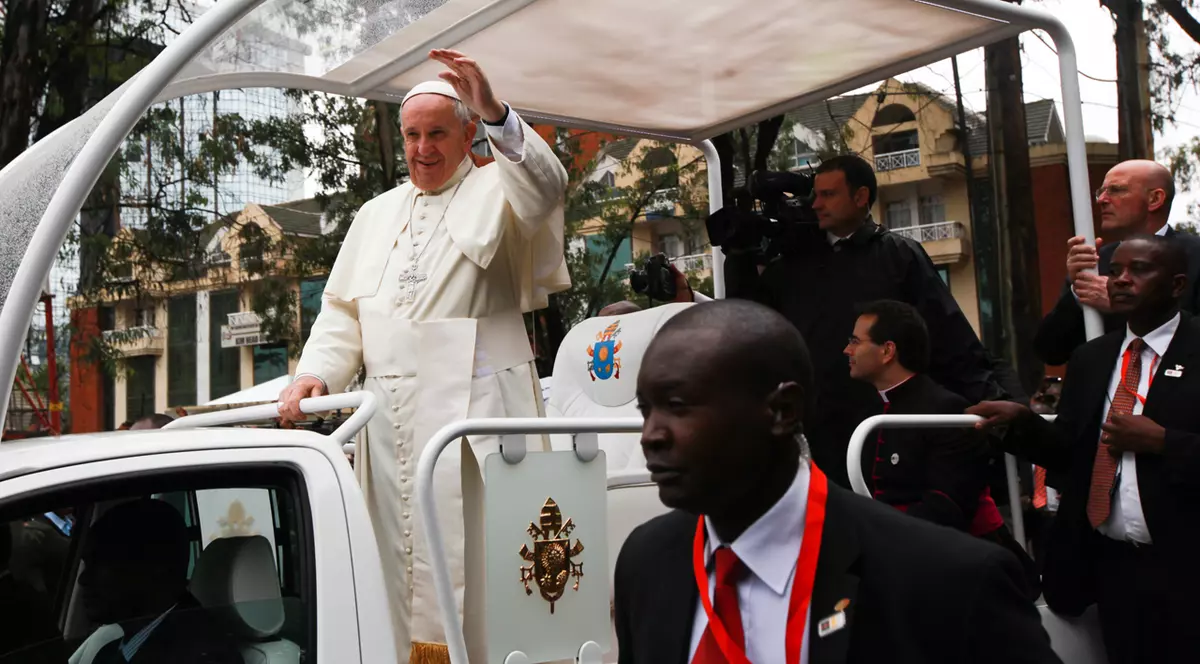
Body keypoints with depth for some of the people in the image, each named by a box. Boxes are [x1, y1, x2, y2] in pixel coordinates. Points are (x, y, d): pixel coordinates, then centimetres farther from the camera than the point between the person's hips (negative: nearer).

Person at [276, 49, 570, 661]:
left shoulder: (493, 193, 4)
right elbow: (343, 310, 20)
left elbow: (546, 187, -19)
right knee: (395, 555, 8)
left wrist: (494, 112, -32)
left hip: (470, 413, -5)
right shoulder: (376, 215, 21)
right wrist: (316, 371, 4)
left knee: (462, 554, -9)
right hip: (389, 416, 6)